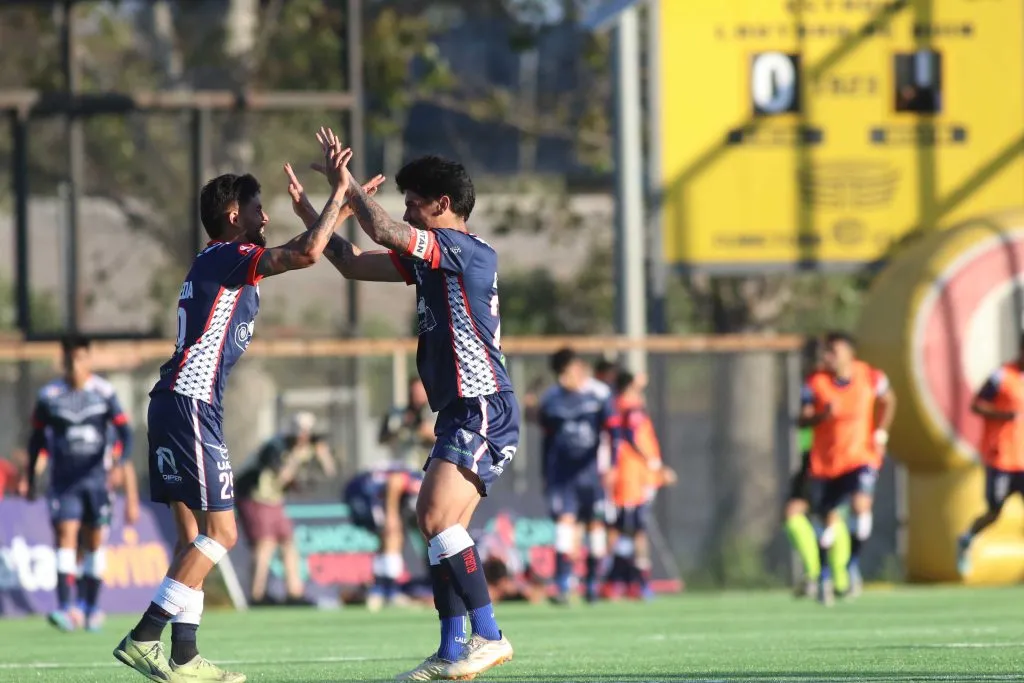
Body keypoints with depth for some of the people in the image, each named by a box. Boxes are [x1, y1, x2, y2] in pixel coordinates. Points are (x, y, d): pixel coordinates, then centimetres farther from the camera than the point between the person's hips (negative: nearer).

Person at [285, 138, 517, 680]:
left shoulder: (465, 249, -10)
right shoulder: (432, 259, 18)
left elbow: (384, 232, -21)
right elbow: (354, 264, 24)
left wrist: (346, 185, -8)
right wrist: (309, 214, 20)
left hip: (483, 410, -11)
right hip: (461, 414, 11)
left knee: (437, 518, -20)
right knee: (440, 530, 8)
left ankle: (488, 637, -21)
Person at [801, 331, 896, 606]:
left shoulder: (871, 378, -8)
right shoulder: (816, 382, -8)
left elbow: (887, 400, 13)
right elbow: (803, 419, -11)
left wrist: (881, 433, 2)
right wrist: (822, 415, -31)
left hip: (861, 457, -1)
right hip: (825, 460, 1)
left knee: (861, 504, -26)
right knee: (827, 520, 6)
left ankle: (852, 565, -7)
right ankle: (825, 575, 29)